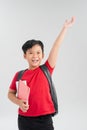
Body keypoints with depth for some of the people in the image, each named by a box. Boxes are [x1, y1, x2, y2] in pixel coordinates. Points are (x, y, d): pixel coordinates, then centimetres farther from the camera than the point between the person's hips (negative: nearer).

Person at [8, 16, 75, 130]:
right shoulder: (19, 75, -1)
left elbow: (56, 47, -7)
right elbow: (10, 93, 9)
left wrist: (65, 27, -9)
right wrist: (19, 102, -11)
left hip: (44, 119, -1)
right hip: (24, 119, 2)